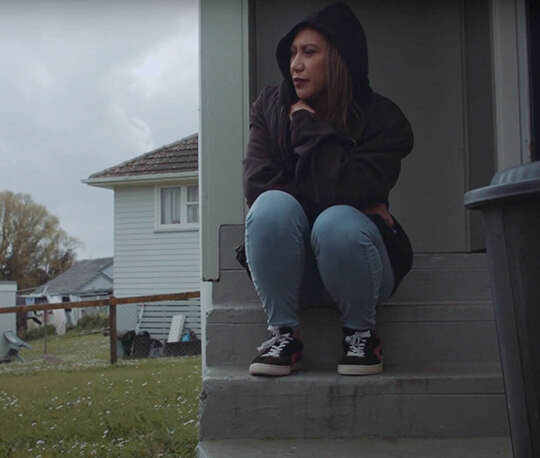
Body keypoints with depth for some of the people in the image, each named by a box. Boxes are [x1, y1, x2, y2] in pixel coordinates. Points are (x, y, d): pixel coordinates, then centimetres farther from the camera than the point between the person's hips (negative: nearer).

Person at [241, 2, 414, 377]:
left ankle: (362, 333, -8)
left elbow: (346, 187, -25)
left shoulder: (382, 118, -9)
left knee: (337, 222, -34)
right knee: (272, 205, -29)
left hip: (355, 262, -1)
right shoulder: (271, 107, -2)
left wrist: (308, 125, -18)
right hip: (287, 269, 2)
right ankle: (283, 334, -16)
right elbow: (257, 183, -15)